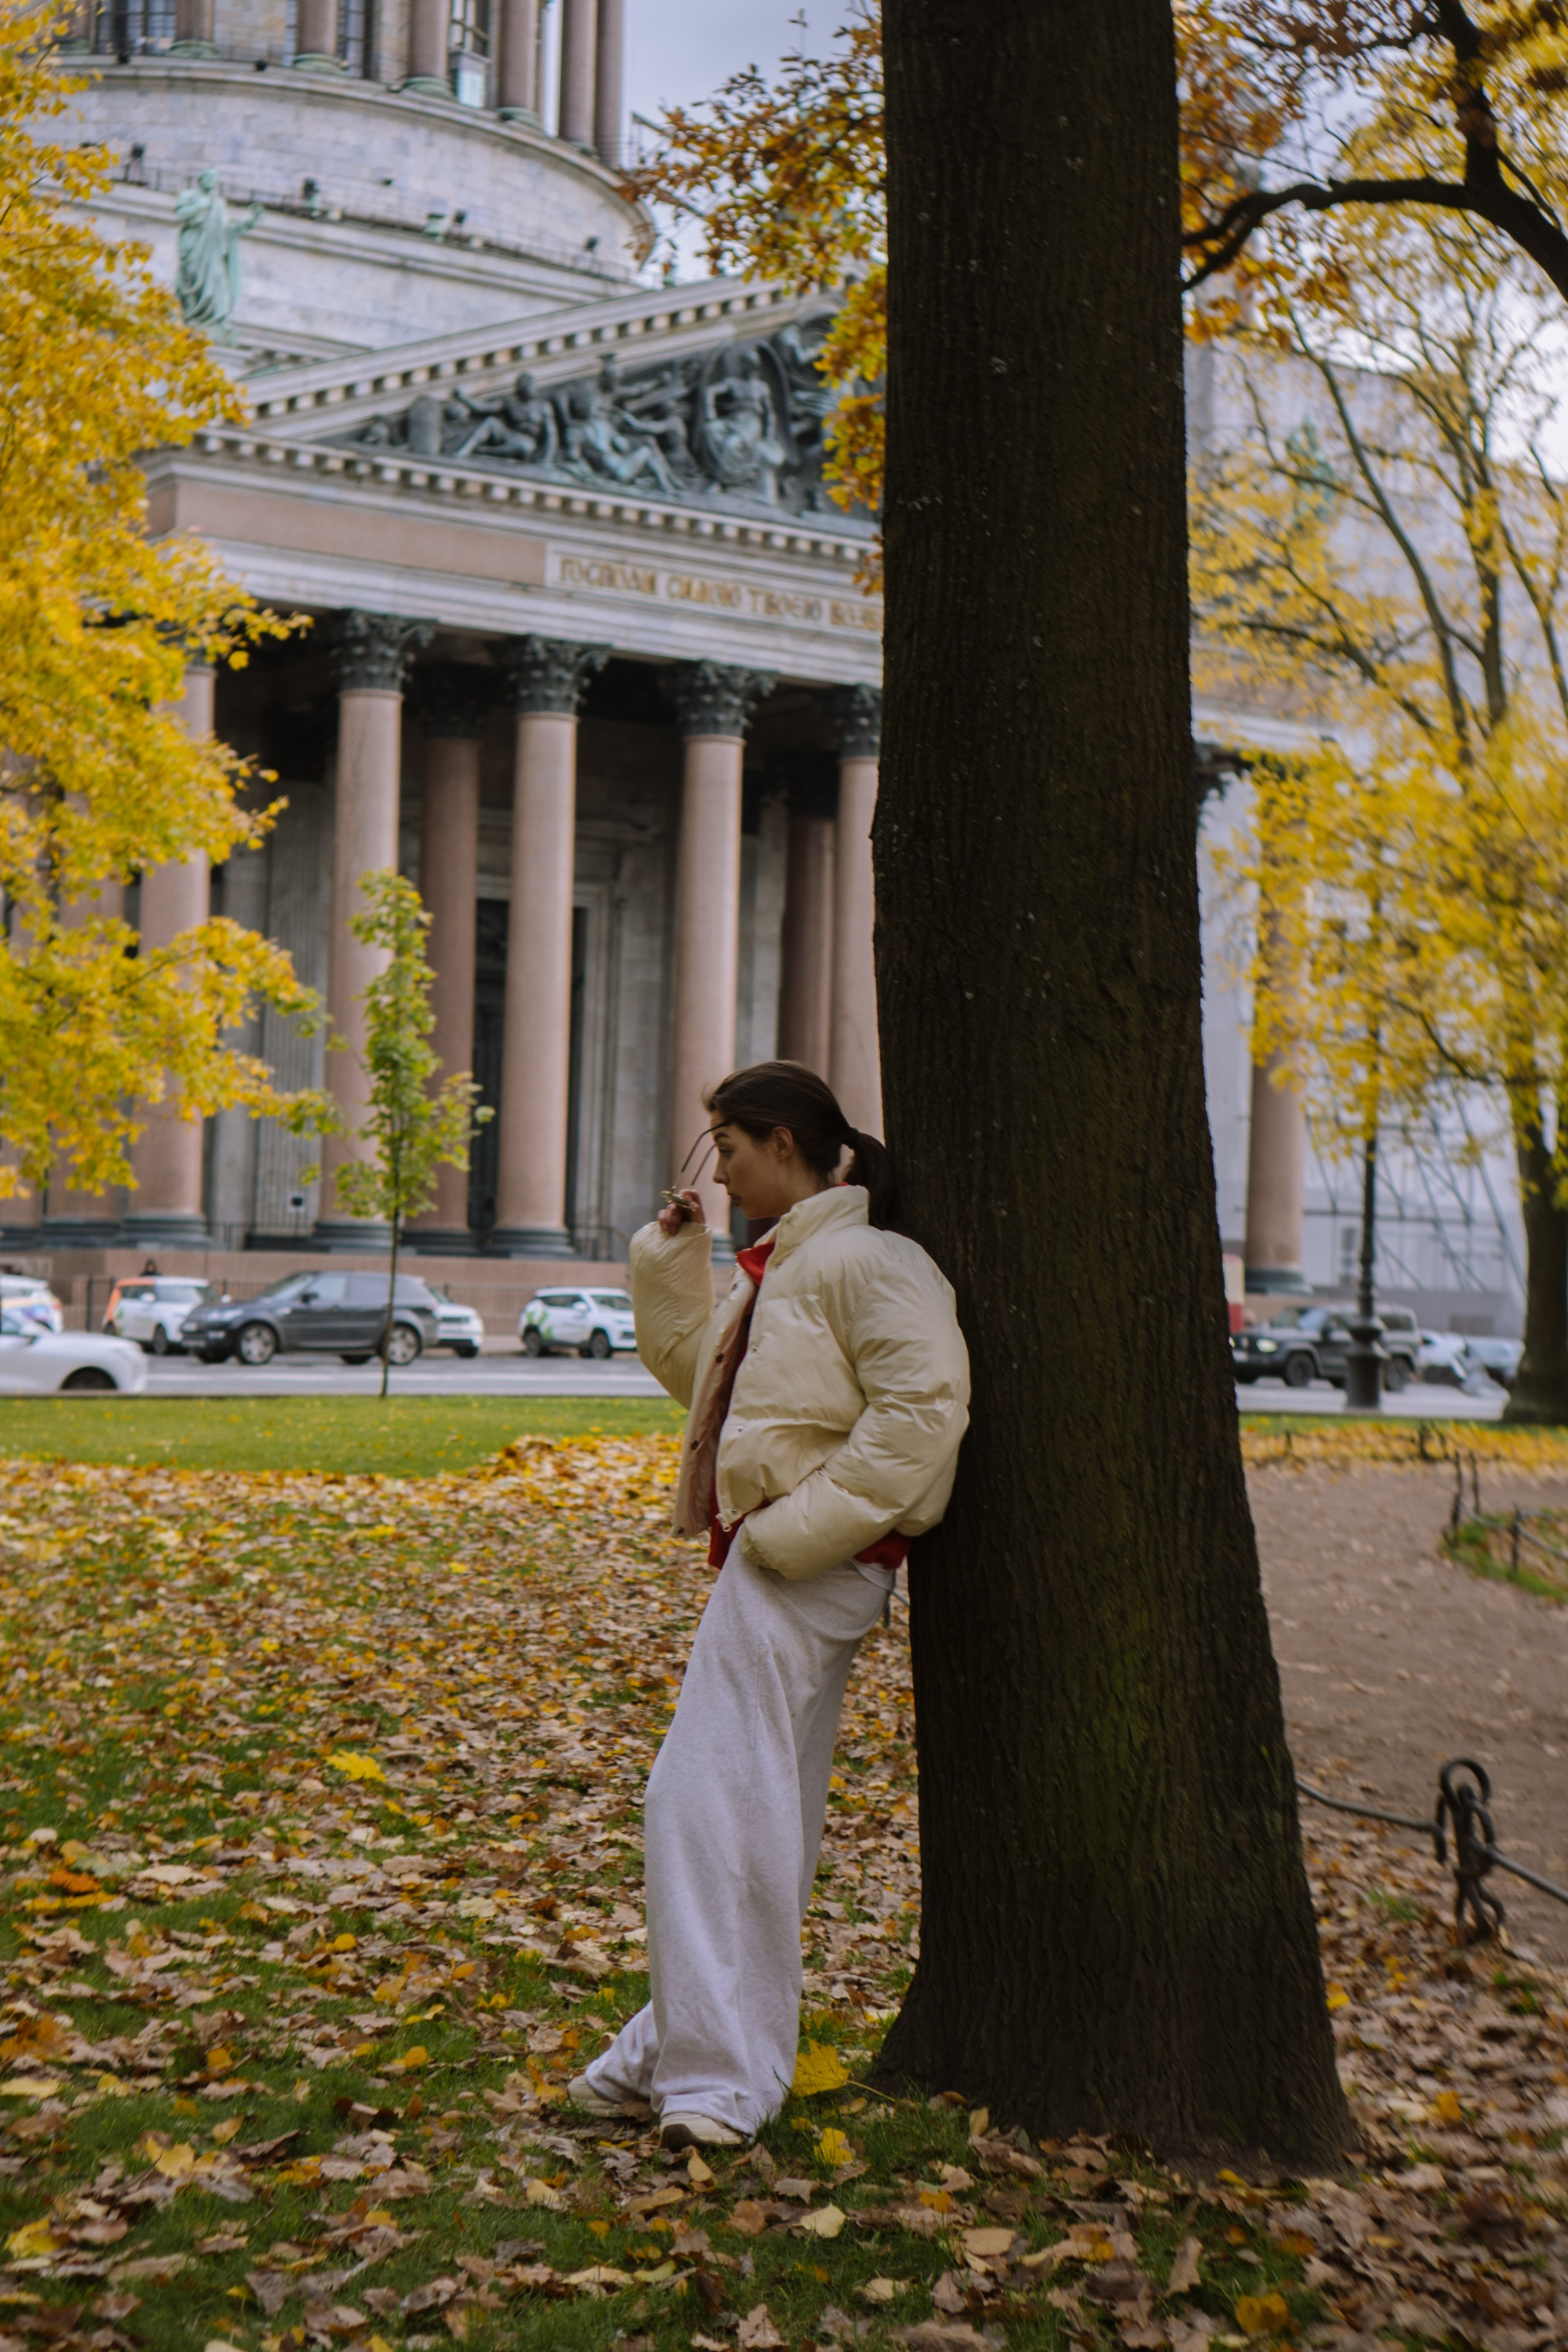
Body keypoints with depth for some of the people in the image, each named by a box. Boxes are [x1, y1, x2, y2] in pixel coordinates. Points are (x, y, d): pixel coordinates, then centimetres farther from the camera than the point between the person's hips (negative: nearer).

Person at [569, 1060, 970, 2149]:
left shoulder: (866, 1261, -13)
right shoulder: (784, 1265, 19)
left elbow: (925, 1405, -23)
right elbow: (700, 1374, 31)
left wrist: (802, 1524, -22)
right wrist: (669, 1268, 19)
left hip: (806, 1568, -10)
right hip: (774, 1561, 10)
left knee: (710, 1800, -12)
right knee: (764, 1806, 14)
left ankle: (715, 2074, -8)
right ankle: (685, 2044, 22)